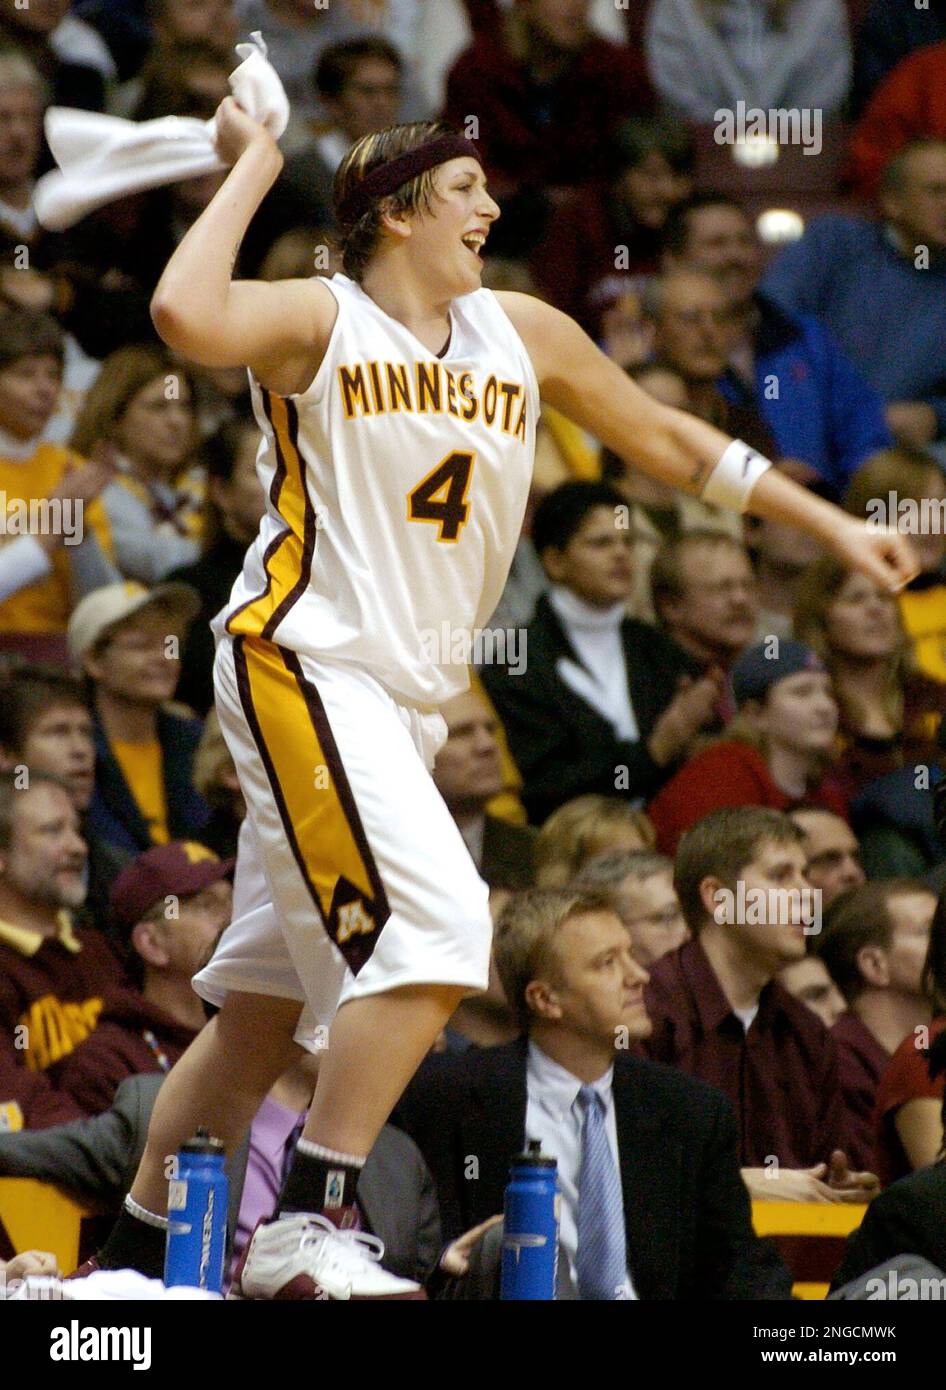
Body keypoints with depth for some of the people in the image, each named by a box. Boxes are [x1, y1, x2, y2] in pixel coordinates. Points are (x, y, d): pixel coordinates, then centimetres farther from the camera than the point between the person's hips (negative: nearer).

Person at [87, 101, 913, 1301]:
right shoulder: (319, 320, -7)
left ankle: (137, 1245, 20)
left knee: (267, 1001, 11)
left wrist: (835, 528, 22)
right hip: (302, 663, -8)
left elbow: (667, 441, 22)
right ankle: (304, 1230, -23)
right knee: (436, 922, -23)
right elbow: (185, 317, -29)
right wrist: (251, 168, -17)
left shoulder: (522, 334, 12)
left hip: (400, 699, 8)